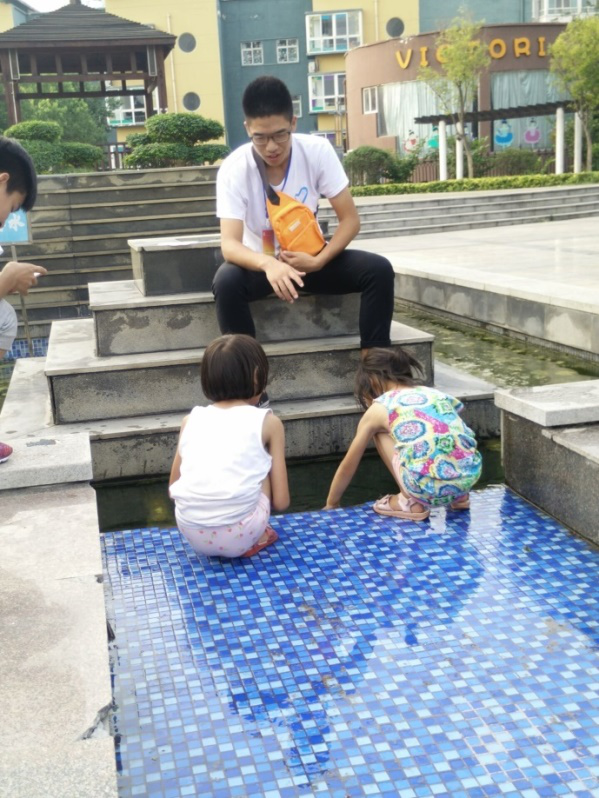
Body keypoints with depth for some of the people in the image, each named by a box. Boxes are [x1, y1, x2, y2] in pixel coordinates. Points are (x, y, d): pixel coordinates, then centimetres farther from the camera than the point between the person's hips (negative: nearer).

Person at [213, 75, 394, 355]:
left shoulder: (318, 151, -15)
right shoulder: (233, 169, -20)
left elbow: (350, 219, -11)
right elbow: (229, 243, -29)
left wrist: (318, 261, -27)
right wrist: (269, 264, -50)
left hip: (309, 259, 2)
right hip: (260, 263, -2)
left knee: (378, 270, -22)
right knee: (226, 282, -35)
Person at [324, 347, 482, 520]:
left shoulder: (378, 409, 14)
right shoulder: (436, 393, 25)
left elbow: (348, 466, 25)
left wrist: (330, 505, 41)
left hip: (429, 486, -5)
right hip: (470, 475, 5)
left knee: (381, 432, 20)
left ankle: (411, 501, 12)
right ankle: (458, 496, 25)